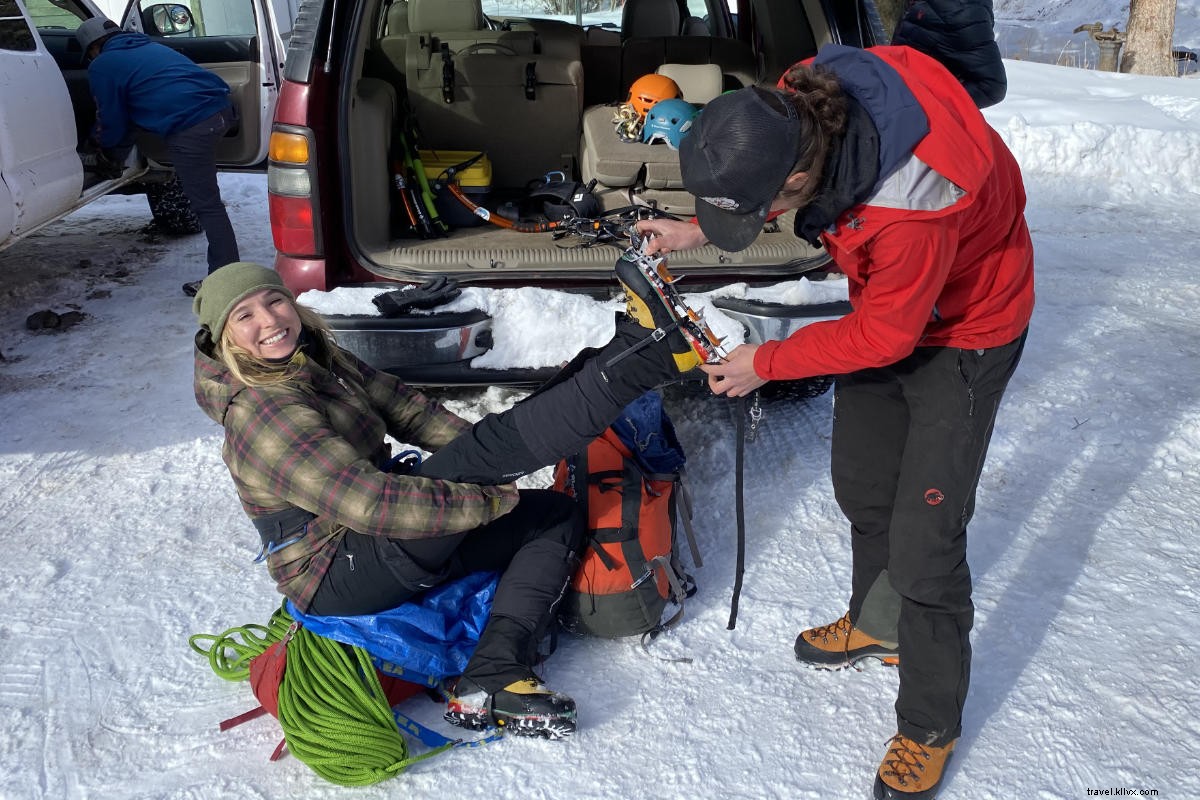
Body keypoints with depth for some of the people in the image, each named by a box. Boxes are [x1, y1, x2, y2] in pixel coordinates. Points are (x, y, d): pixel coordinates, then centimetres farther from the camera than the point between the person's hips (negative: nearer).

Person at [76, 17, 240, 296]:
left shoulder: (102, 66, 10)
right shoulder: (148, 46, 35)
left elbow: (112, 123, 17)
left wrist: (101, 142, 39)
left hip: (190, 124, -9)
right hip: (221, 107, 9)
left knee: (206, 205, -5)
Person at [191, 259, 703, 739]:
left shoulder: (318, 358, 7)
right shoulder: (260, 415, -21)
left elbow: (406, 410, 5)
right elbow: (366, 502, -29)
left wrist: (499, 461, -9)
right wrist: (485, 499, -23)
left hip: (382, 551, 9)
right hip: (338, 579, -9)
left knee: (556, 516, 2)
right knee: (489, 447, -28)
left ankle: (492, 680, -17)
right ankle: (655, 351, -27)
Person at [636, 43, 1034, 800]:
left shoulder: (912, 208, -42)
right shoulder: (803, 100, -24)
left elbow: (885, 336, -25)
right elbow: (752, 184, 1)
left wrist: (766, 363, -17)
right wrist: (698, 230, -12)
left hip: (962, 327, -7)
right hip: (885, 302, 8)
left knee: (925, 538, -6)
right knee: (861, 484, 20)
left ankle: (929, 726, 15)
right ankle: (879, 620, 46)